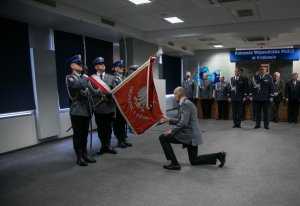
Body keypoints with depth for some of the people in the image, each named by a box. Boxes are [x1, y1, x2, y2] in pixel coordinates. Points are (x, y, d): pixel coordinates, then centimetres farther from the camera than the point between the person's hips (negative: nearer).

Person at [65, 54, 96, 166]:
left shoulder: (83, 78, 16)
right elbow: (80, 85, -26)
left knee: (85, 134, 12)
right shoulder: (70, 78, -6)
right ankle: (79, 157, 11)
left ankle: (85, 154, 22)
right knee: (78, 135, 1)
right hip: (77, 111, -6)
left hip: (86, 110, 6)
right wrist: (86, 78, -6)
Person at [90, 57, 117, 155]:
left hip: (109, 106, 2)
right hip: (98, 107, -2)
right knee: (100, 128, 8)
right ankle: (103, 145, 22)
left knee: (108, 127, 9)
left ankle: (108, 145, 21)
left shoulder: (111, 78, 9)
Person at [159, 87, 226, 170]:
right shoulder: (187, 103, 15)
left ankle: (174, 163, -2)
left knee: (163, 138, -5)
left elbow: (183, 123, -26)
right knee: (194, 161, 21)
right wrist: (169, 120, 22)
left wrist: (172, 131, -16)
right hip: (192, 135, 10)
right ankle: (218, 155, 14)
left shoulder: (184, 104, -16)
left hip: (189, 135, -10)